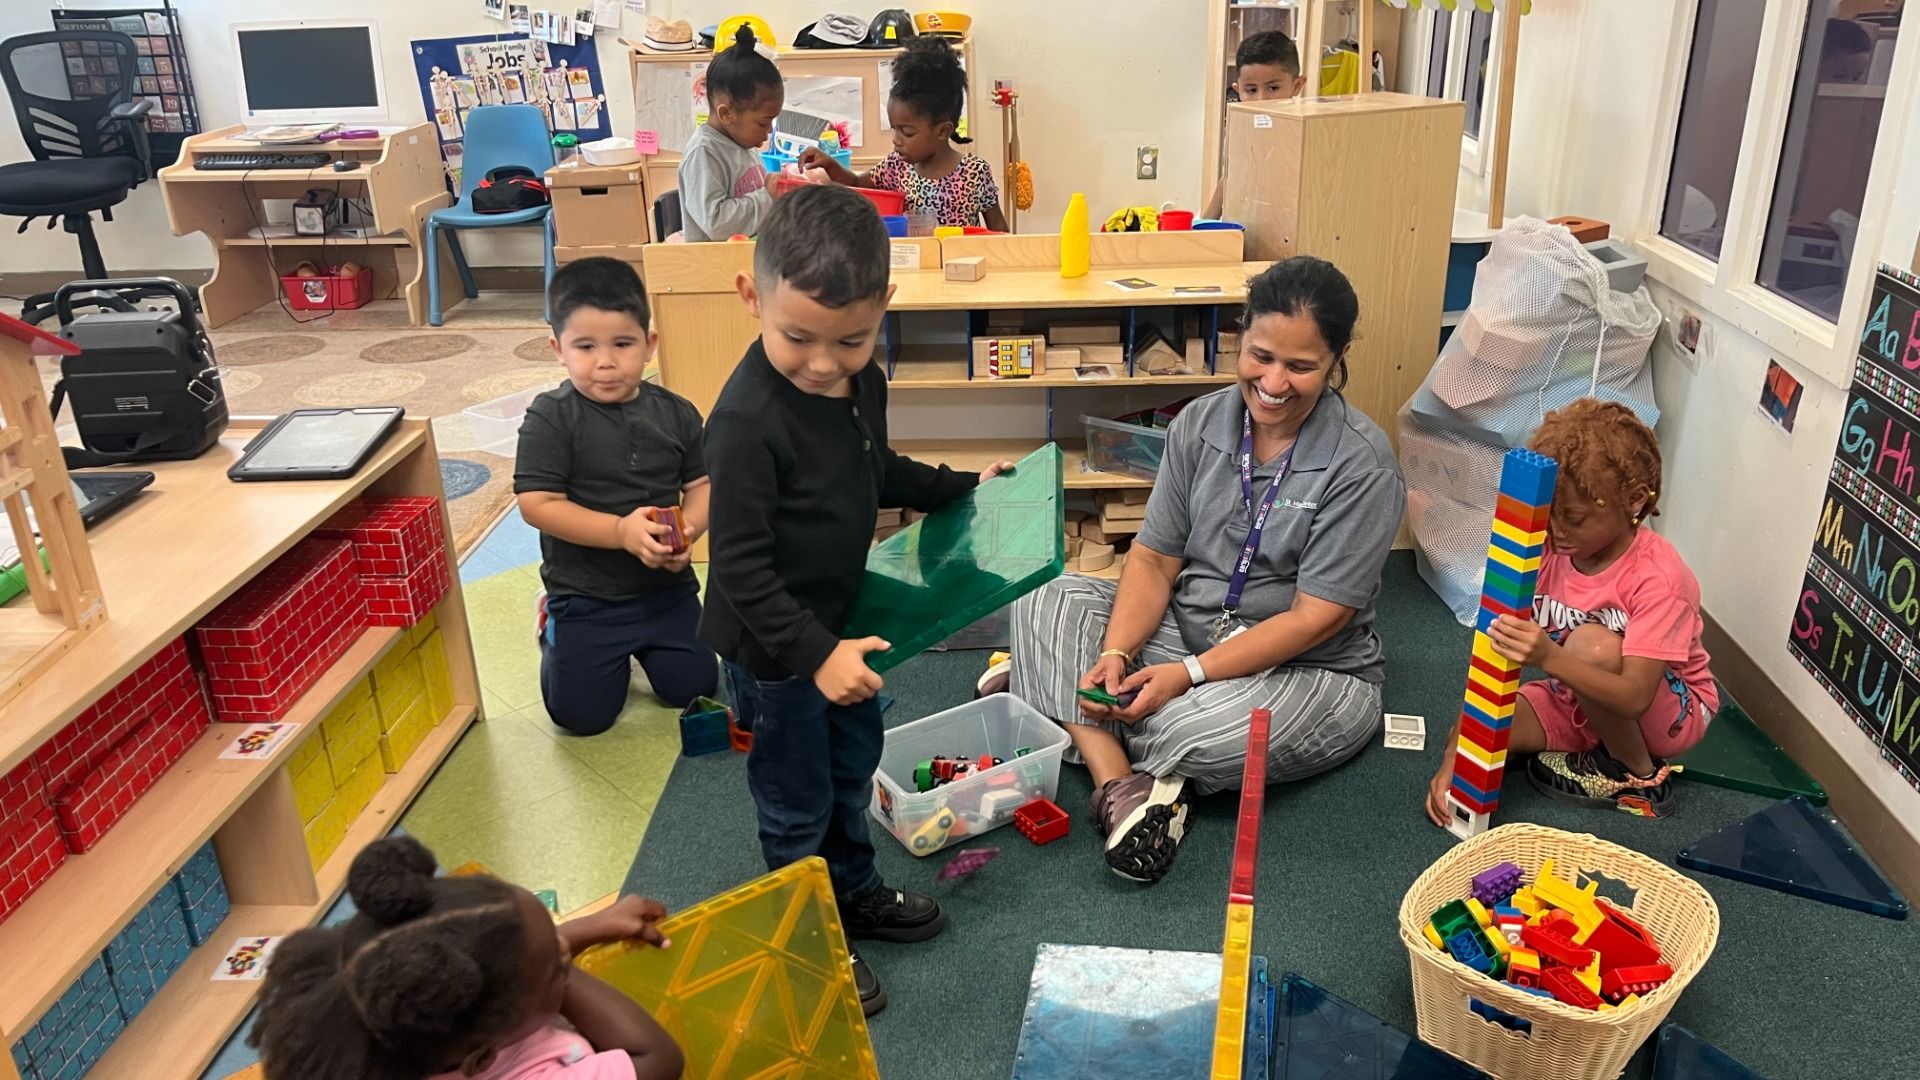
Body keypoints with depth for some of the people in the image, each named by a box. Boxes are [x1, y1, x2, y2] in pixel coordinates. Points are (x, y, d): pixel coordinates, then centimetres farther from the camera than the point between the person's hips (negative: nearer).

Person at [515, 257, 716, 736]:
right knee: (582, 714, -2)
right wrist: (622, 531, -28)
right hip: (584, 594, -3)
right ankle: (553, 627, 27)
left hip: (667, 587, 3)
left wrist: (688, 529, -21)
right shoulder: (551, 418, -14)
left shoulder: (675, 413, -3)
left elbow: (701, 485, 1)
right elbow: (537, 504, -18)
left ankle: (637, 643, 33)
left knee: (692, 687, 3)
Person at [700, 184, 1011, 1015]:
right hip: (773, 645, -8)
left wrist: (961, 488, 19)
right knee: (798, 801, 11)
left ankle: (853, 892, 50)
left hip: (837, 617, 8)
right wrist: (814, 652, -30)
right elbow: (740, 567, -27)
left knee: (853, 763, 26)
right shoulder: (749, 418, -31)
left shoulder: (863, 381, -5)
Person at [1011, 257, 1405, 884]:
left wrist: (1187, 674, -24)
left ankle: (1073, 721, -5)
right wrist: (1115, 655, -19)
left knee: (1197, 732, -37)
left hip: (1310, 669, -5)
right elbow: (1155, 558, -1)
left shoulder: (1362, 463, -16)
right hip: (1183, 629, 6)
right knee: (1047, 602, -12)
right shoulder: (1200, 425, 0)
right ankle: (1121, 785, -26)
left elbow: (1317, 617, -19)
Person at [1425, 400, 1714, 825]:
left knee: (1590, 645, -34)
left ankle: (1640, 776, -9)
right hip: (1580, 697, 4)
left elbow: (1634, 697, -35)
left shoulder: (1658, 577, -27)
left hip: (1668, 710, -4)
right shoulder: (1547, 550, -14)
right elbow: (1494, 649, -16)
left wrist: (1549, 657, -54)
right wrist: (1452, 757, -25)